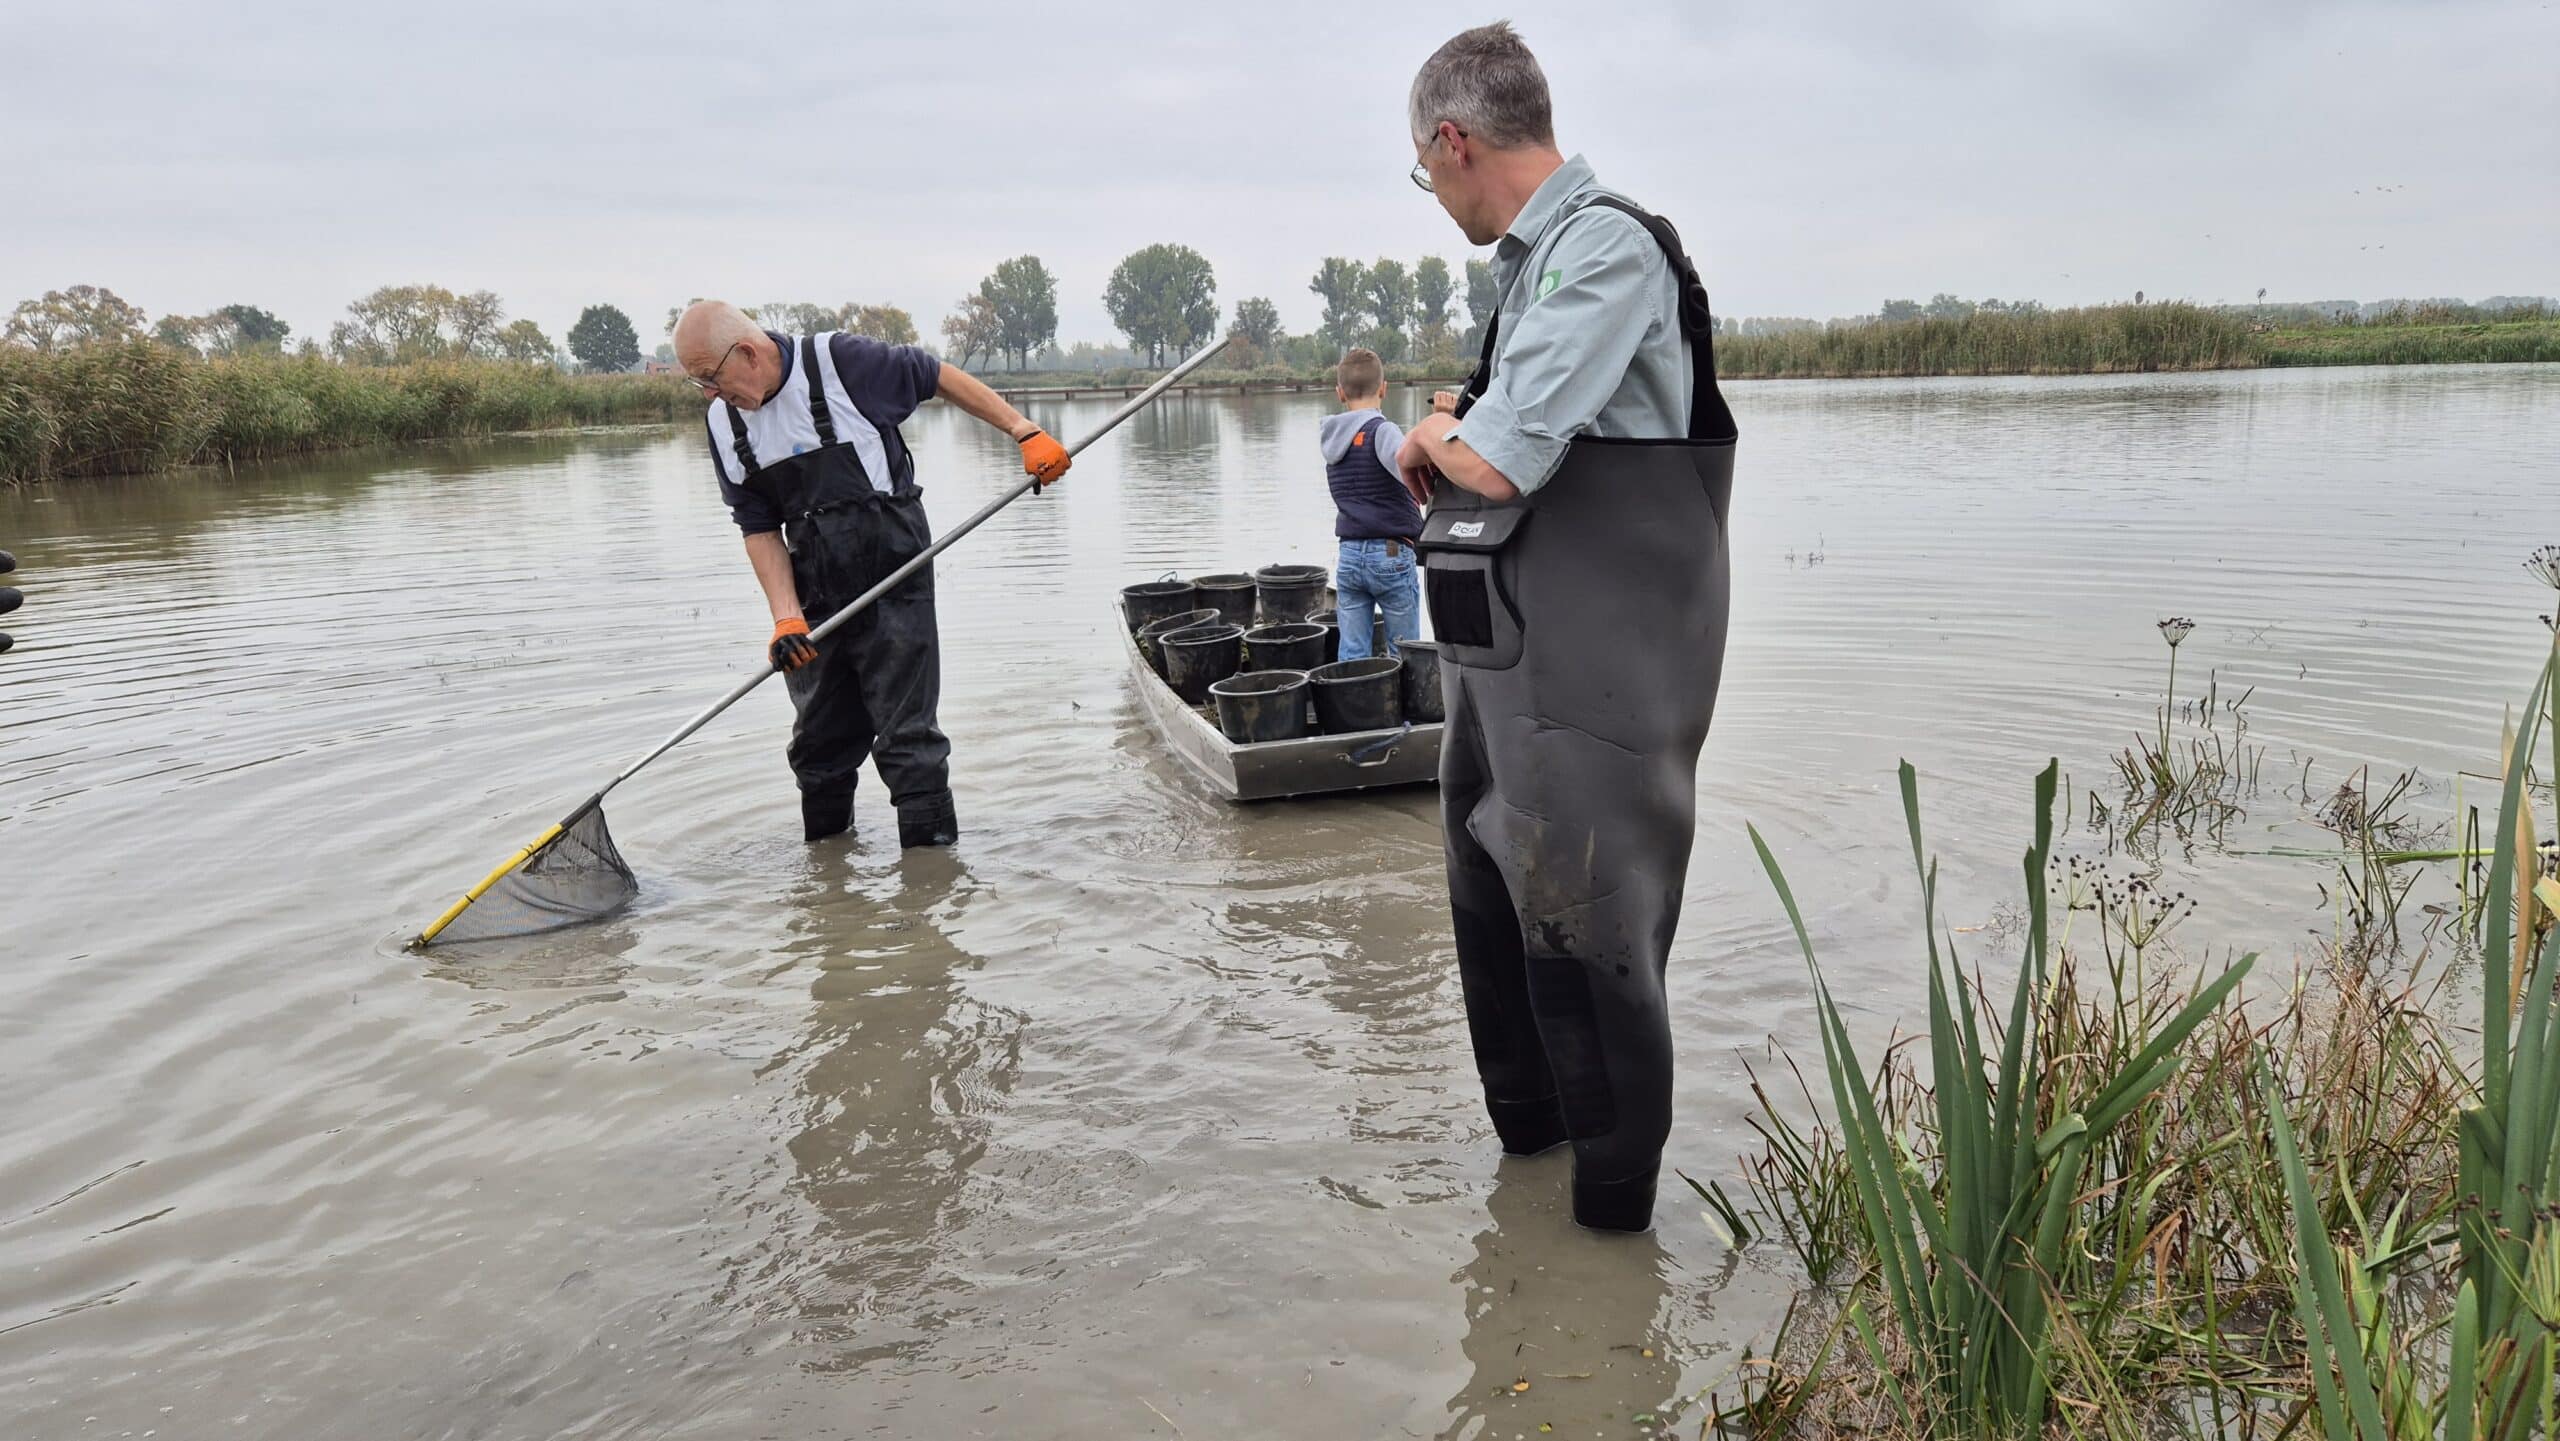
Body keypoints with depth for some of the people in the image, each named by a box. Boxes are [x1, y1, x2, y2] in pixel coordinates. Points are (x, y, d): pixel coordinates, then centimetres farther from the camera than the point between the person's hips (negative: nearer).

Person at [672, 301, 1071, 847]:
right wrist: (786, 616, -7)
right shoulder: (725, 424, 3)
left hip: (893, 581, -5)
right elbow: (759, 530, 5)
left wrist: (1023, 431, -2)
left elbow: (941, 378, -1)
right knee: (817, 742, 13)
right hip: (816, 599, 6)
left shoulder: (842, 362, -13)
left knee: (908, 737, -5)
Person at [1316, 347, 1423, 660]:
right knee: (1404, 655, 4)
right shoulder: (1381, 431, -11)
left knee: (1352, 656, 6)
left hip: (1348, 555, 5)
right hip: (1391, 554, -5)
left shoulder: (1330, 437, 10)